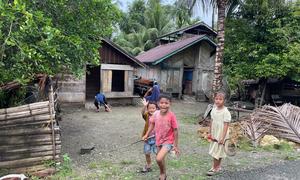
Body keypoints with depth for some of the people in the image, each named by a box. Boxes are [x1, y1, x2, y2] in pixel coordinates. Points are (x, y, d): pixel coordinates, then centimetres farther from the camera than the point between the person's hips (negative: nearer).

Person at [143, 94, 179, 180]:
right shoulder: (156, 114, -10)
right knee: (161, 159, 21)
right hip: (159, 140, 5)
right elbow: (152, 124, 10)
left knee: (159, 159, -21)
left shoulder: (171, 115, -22)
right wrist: (146, 135, 6)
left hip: (168, 141, -5)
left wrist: (176, 146, -11)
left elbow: (175, 131, -15)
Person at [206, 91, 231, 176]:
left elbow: (226, 125, -18)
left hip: (221, 135, -6)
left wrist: (222, 137, -20)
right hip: (214, 134, 6)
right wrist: (210, 132, 9)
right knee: (218, 151, 18)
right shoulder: (214, 110, 2)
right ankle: (218, 166, 31)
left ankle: (214, 168, 11)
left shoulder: (225, 112, -18)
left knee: (216, 151, -2)